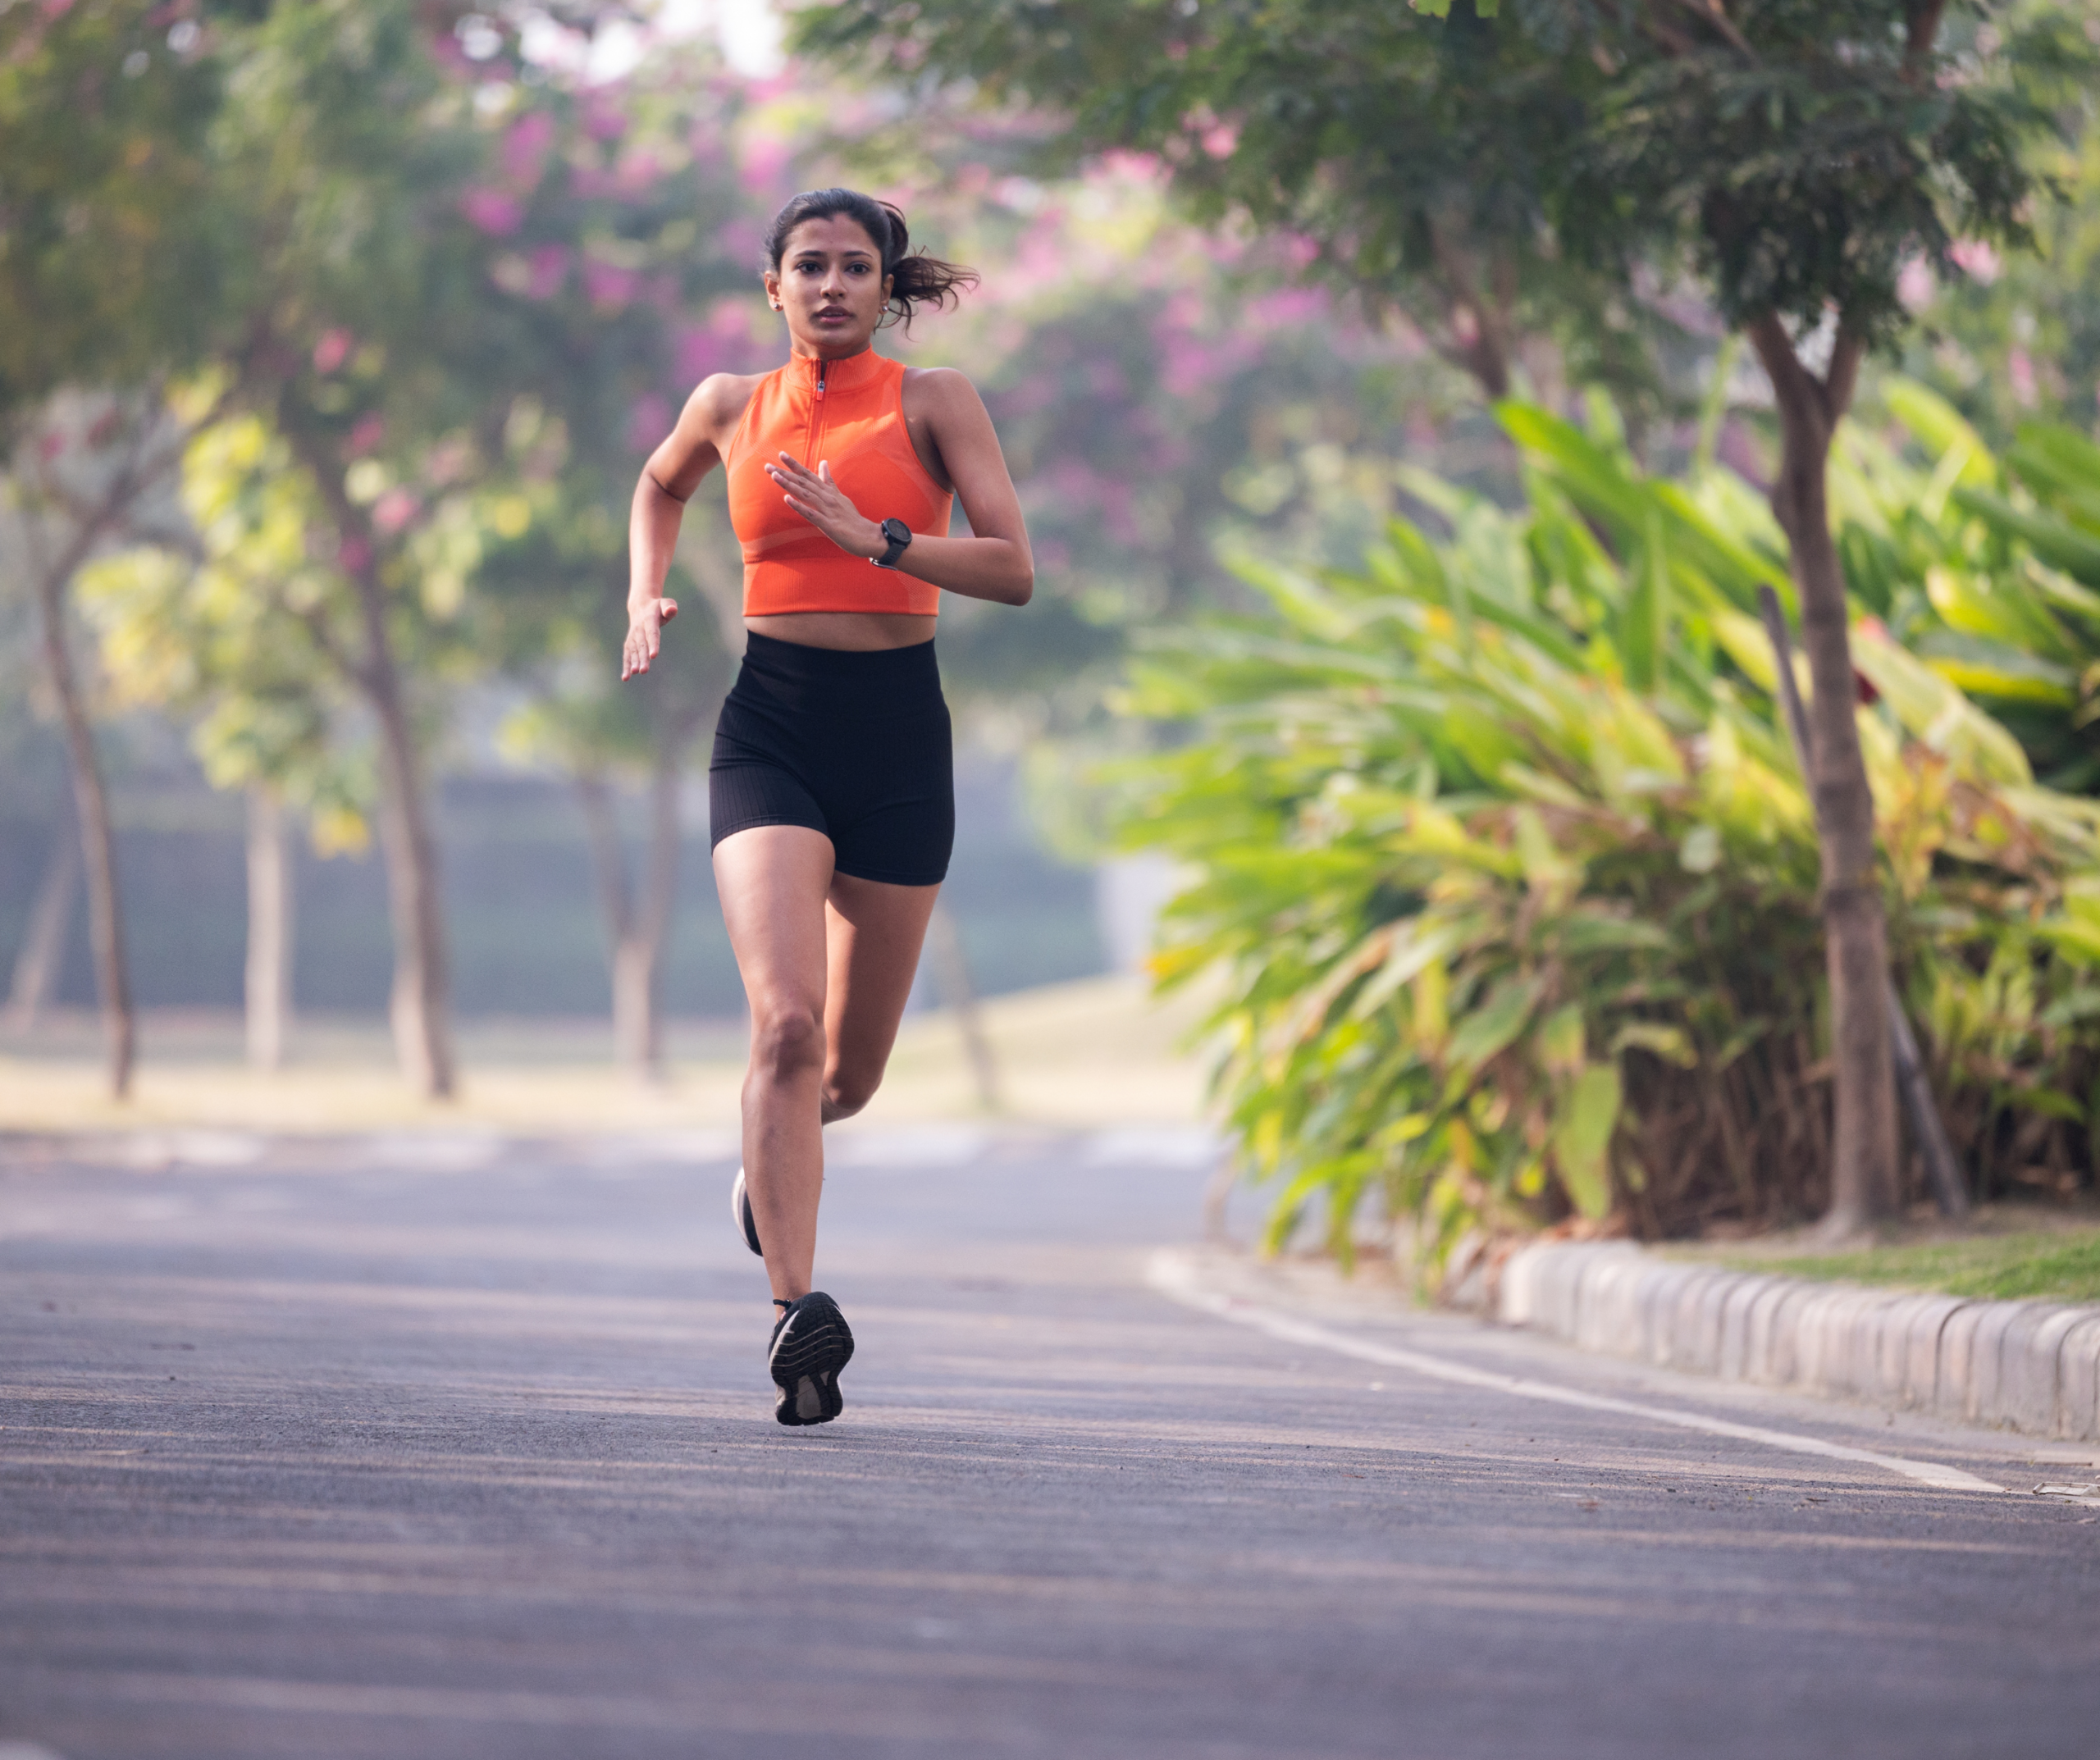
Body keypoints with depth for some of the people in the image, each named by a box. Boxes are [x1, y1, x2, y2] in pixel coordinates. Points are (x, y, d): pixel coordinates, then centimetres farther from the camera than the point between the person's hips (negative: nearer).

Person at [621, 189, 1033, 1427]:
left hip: (898, 737, 0)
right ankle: (799, 1313, -27)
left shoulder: (934, 400, 1)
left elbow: (1015, 571, -8)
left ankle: (773, 1154, 47)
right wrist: (647, 598, 15)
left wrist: (872, 538, -19)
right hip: (770, 731, 0)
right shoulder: (730, 407, 8)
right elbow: (660, 488, 31)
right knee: (785, 1021, -22)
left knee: (850, 1070, 10)